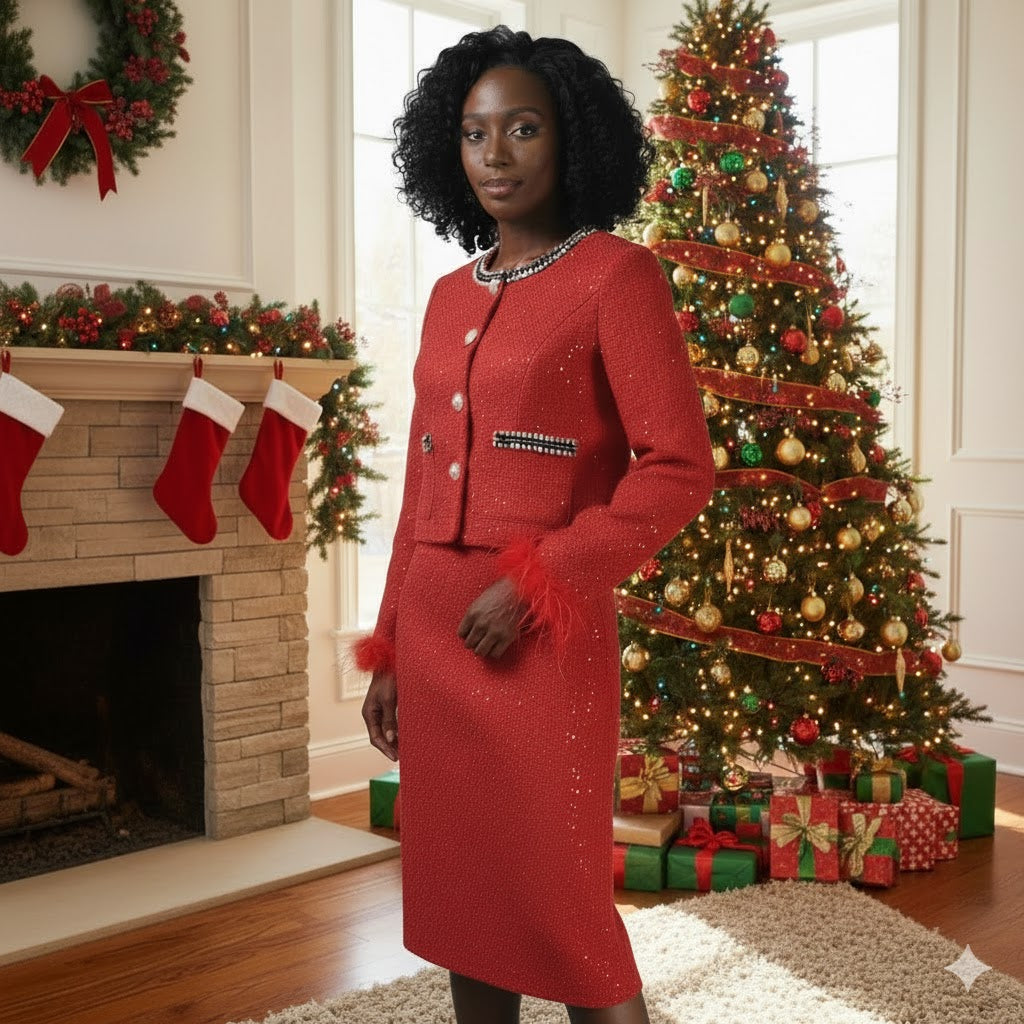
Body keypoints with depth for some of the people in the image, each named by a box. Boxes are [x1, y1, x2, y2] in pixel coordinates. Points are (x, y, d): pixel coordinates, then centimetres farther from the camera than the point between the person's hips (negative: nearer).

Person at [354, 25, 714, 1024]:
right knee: (456, 886, 14)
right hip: (434, 630, 6)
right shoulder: (451, 296, 13)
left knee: (560, 902, 1)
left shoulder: (614, 275, -5)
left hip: (541, 635, -6)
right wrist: (388, 651, 13)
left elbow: (680, 469, -11)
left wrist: (536, 584, -17)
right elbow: (420, 490, 14)